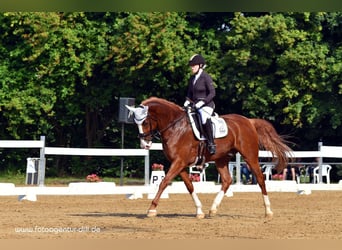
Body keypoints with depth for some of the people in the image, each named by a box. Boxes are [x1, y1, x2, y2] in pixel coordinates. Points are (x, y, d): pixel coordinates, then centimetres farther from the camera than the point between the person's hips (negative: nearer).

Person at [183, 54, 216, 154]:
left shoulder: (206, 77, -8)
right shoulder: (192, 78, 14)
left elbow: (212, 93, -12)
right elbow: (190, 92, 24)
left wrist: (202, 102, -21)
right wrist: (187, 101, 4)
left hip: (206, 105, -9)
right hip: (195, 105, 9)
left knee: (205, 119, -36)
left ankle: (211, 144, -30)